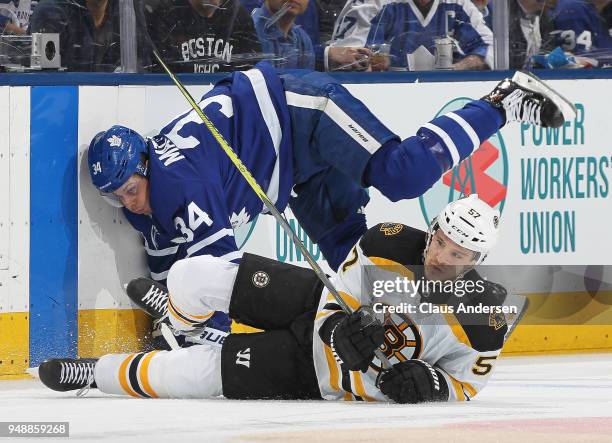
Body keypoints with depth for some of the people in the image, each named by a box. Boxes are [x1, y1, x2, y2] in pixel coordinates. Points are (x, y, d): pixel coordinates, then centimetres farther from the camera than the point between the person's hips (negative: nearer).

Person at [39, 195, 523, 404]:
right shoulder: (390, 245, -20)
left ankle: (96, 372, 13)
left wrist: (432, 386, -31)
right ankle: (175, 328, 27)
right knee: (194, 276, -13)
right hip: (315, 308, 2)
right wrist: (343, 330, -31)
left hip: (318, 380, -2)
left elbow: (465, 384, -9)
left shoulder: (485, 321, -25)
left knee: (195, 373, -14)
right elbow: (335, 305, -8)